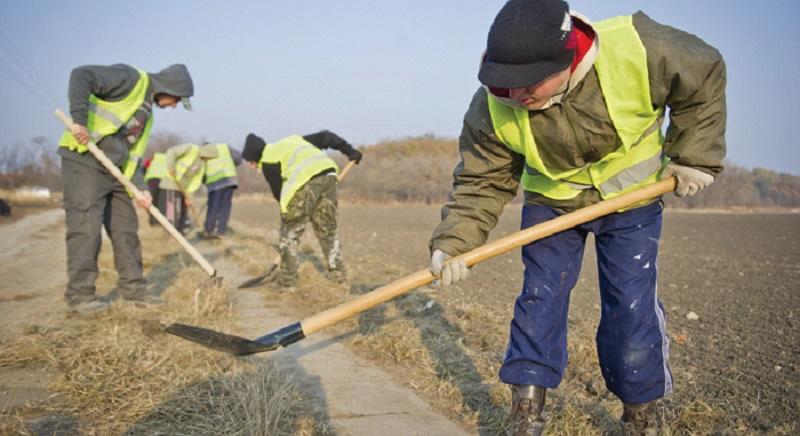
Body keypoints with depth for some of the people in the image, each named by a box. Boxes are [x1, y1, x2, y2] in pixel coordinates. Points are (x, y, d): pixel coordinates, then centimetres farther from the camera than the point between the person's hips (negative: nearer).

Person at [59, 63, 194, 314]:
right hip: (83, 160, -9)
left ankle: (132, 288, 18)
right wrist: (80, 119, -28)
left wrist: (139, 188, 4)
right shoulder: (131, 79, -7)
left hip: (113, 169, 9)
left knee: (126, 229, 9)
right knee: (86, 228, -9)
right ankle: (80, 295, -2)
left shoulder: (147, 114, 20)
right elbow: (82, 76, -18)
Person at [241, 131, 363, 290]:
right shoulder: (293, 140, 31)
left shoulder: (267, 159, 10)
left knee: (290, 232, 6)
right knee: (327, 229, 20)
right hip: (328, 173, 7)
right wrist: (350, 151, 30)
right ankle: (338, 274, 25)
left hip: (305, 181, -7)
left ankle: (287, 281, 9)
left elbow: (278, 191, 9)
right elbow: (325, 137, 28)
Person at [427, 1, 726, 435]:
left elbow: (704, 77, -11)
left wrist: (693, 154, -11)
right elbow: (482, 181, -16)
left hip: (631, 195, -1)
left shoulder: (638, 48, -31)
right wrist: (454, 240, -30)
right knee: (539, 298, -4)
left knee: (632, 306, -4)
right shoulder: (493, 107, -25)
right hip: (551, 202, 1)